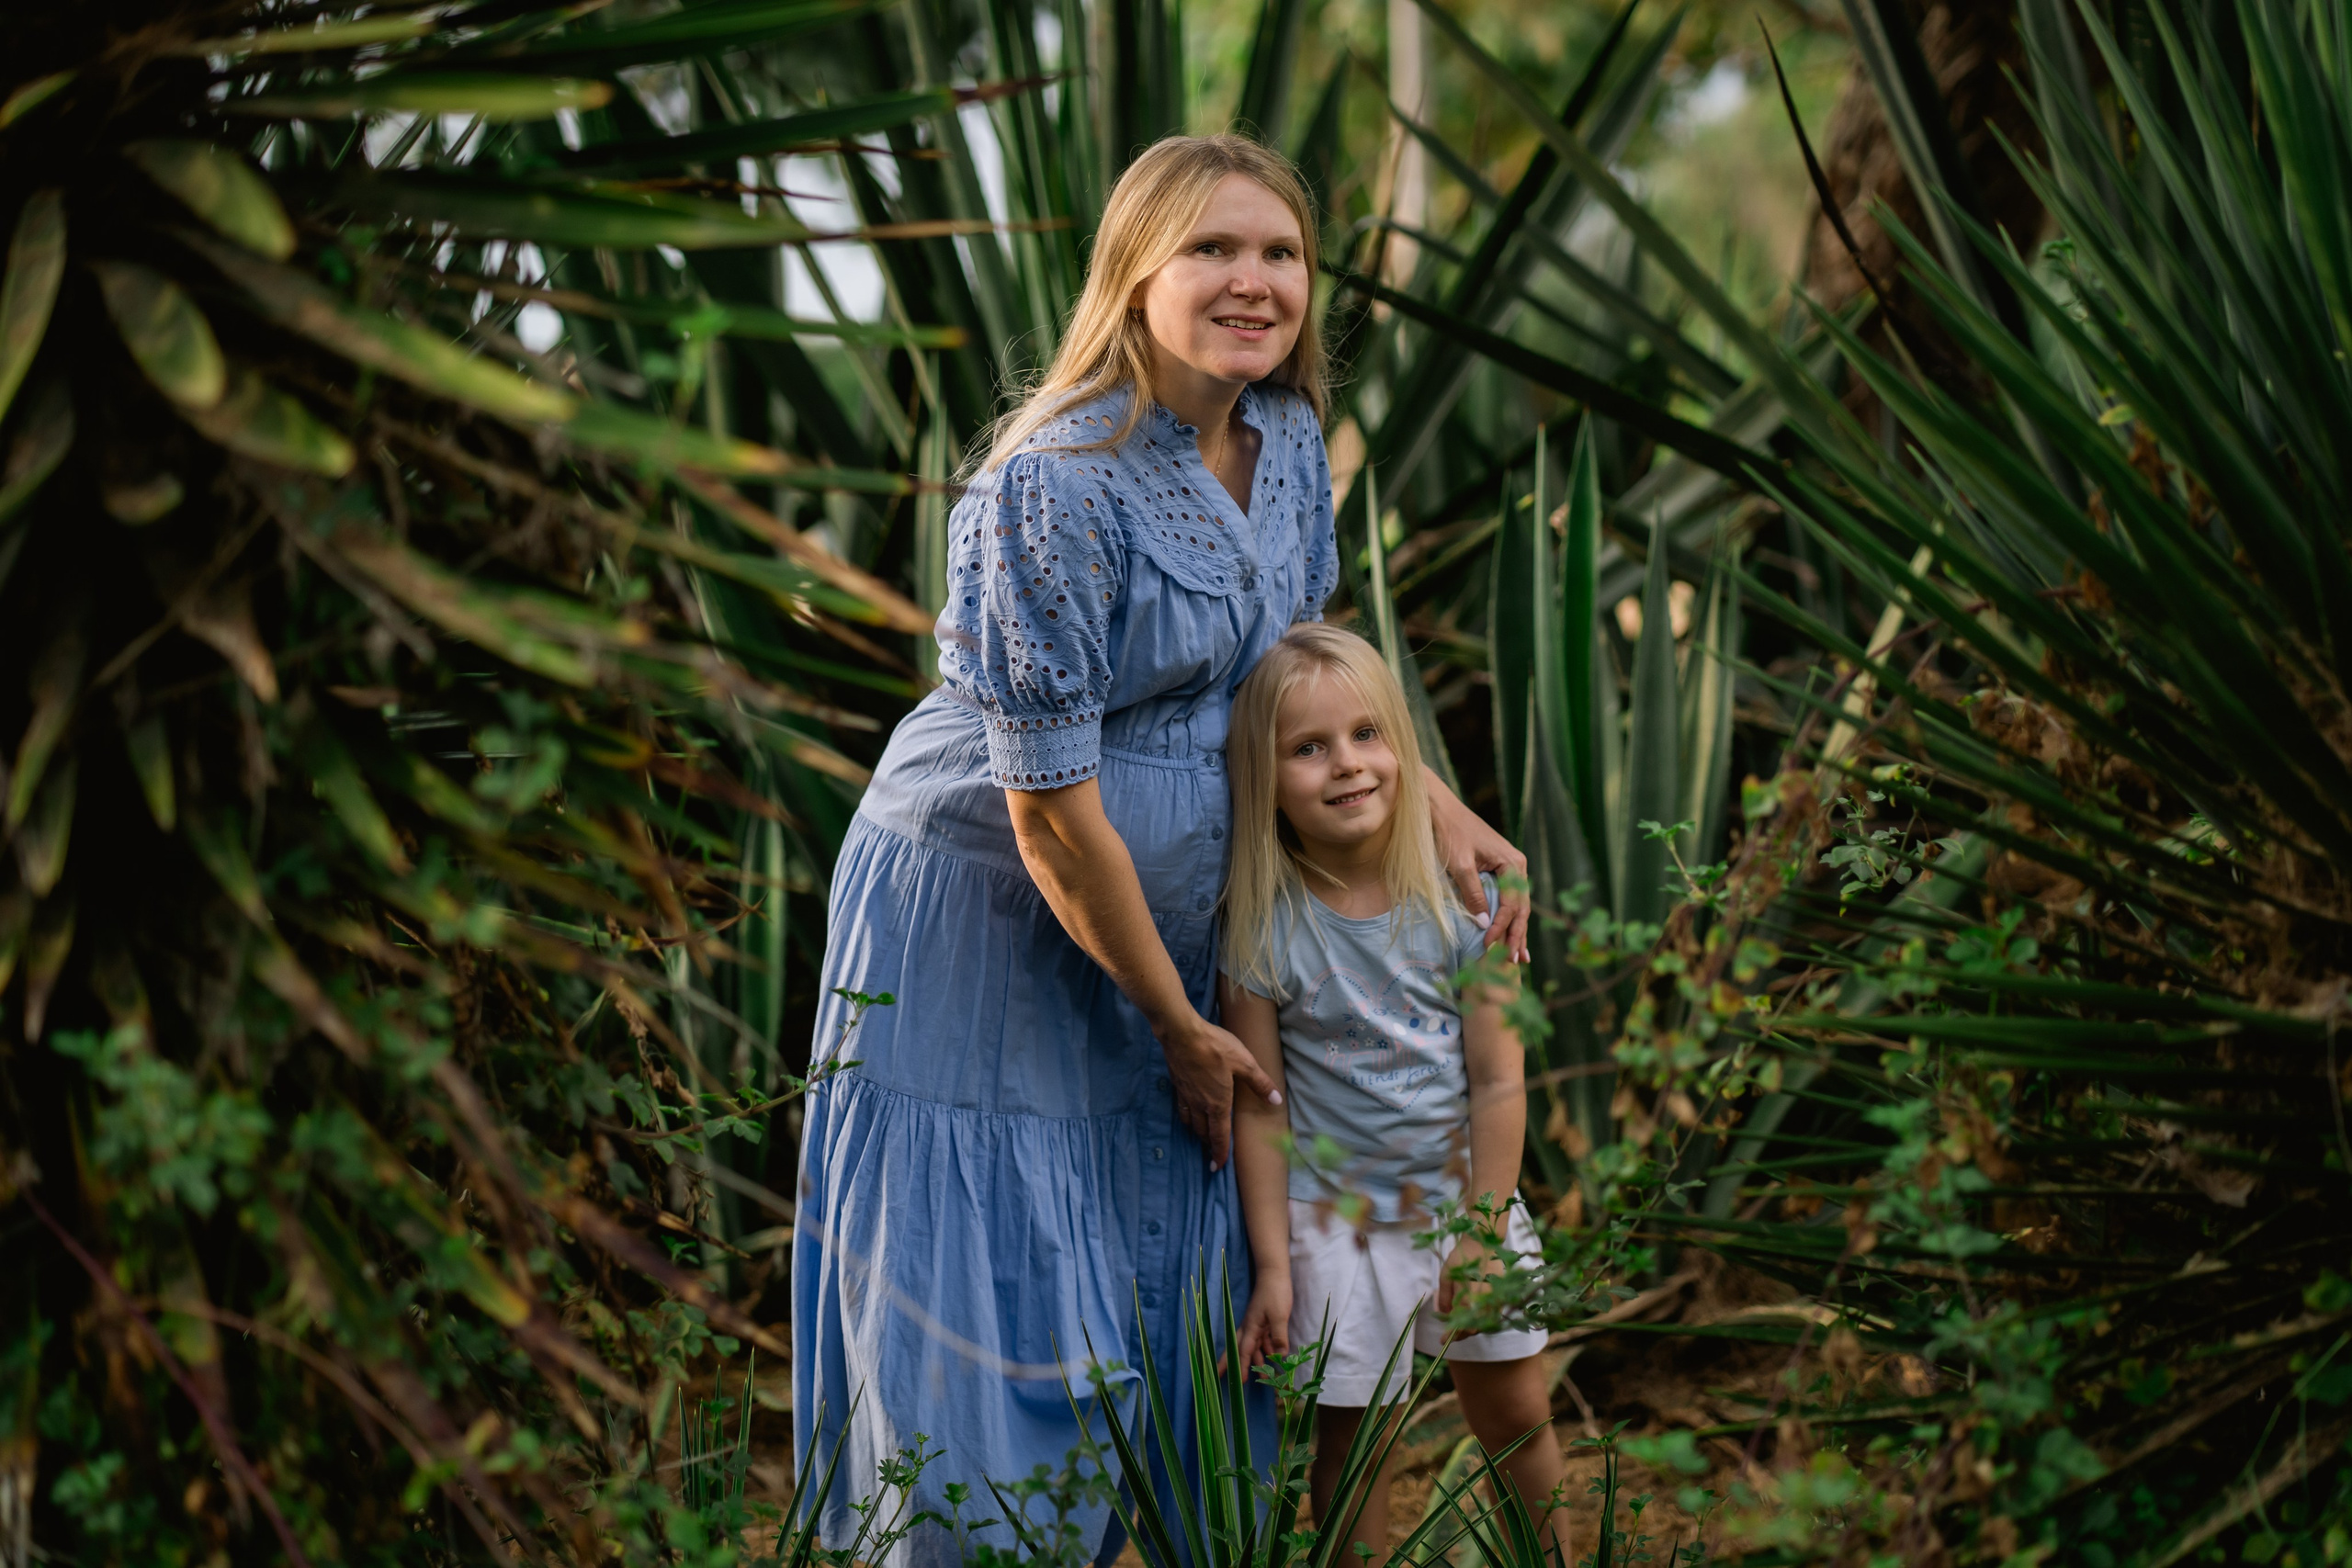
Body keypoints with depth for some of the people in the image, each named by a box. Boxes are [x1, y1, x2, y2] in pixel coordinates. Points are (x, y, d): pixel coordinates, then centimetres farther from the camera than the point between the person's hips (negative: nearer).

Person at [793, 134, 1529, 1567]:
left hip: (1162, 911, 7)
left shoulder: (1288, 438, -1)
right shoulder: (1058, 486, -26)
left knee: (1177, 1282, 12)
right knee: (996, 1316, 0)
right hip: (982, 920, -7)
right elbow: (1051, 813, -22)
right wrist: (1180, 1025, -13)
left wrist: (1441, 814, 5)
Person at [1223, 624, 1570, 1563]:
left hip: (1463, 1194, 2)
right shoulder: (1263, 926, -14)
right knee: (1351, 1442, 6)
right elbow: (1259, 1106, -9)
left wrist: (1482, 1229, -8)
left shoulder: (1457, 898, -10)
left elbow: (1498, 1080, -7)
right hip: (1335, 1216, -2)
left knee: (1514, 1413, 14)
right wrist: (1273, 1265, -9)